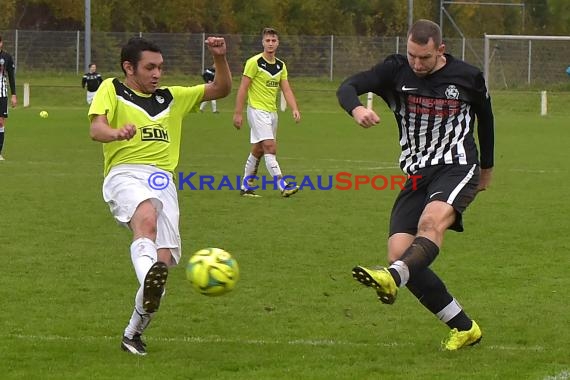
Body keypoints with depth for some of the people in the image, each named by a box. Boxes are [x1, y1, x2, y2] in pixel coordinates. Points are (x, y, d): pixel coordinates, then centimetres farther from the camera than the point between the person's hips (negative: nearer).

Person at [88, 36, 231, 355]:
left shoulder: (172, 98, 28)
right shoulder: (112, 90, 13)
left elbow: (222, 89, 29)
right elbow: (96, 129, -5)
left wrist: (220, 58, 10)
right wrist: (117, 133, -28)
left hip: (163, 181, 5)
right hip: (125, 175, -5)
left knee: (164, 262, -7)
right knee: (147, 217, -39)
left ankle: (134, 333, 10)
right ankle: (148, 278, -65)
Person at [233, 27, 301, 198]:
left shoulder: (280, 65, 10)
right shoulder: (254, 62, -10)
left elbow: (286, 90, 7)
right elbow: (243, 88, -10)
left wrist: (295, 109, -9)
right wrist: (238, 113, -13)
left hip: (272, 112, 7)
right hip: (257, 111, -7)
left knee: (258, 151, 12)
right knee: (270, 147, -16)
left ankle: (246, 187, 21)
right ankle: (283, 186, -22)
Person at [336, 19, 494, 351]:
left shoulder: (468, 77, 0)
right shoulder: (397, 70, 0)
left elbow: (485, 117, 19)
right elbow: (348, 87, -11)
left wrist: (487, 167, 29)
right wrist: (356, 109, -35)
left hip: (458, 168, -4)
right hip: (416, 174, 4)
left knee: (432, 220, -35)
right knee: (399, 252, -10)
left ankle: (393, 278, -63)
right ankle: (464, 327, 0)